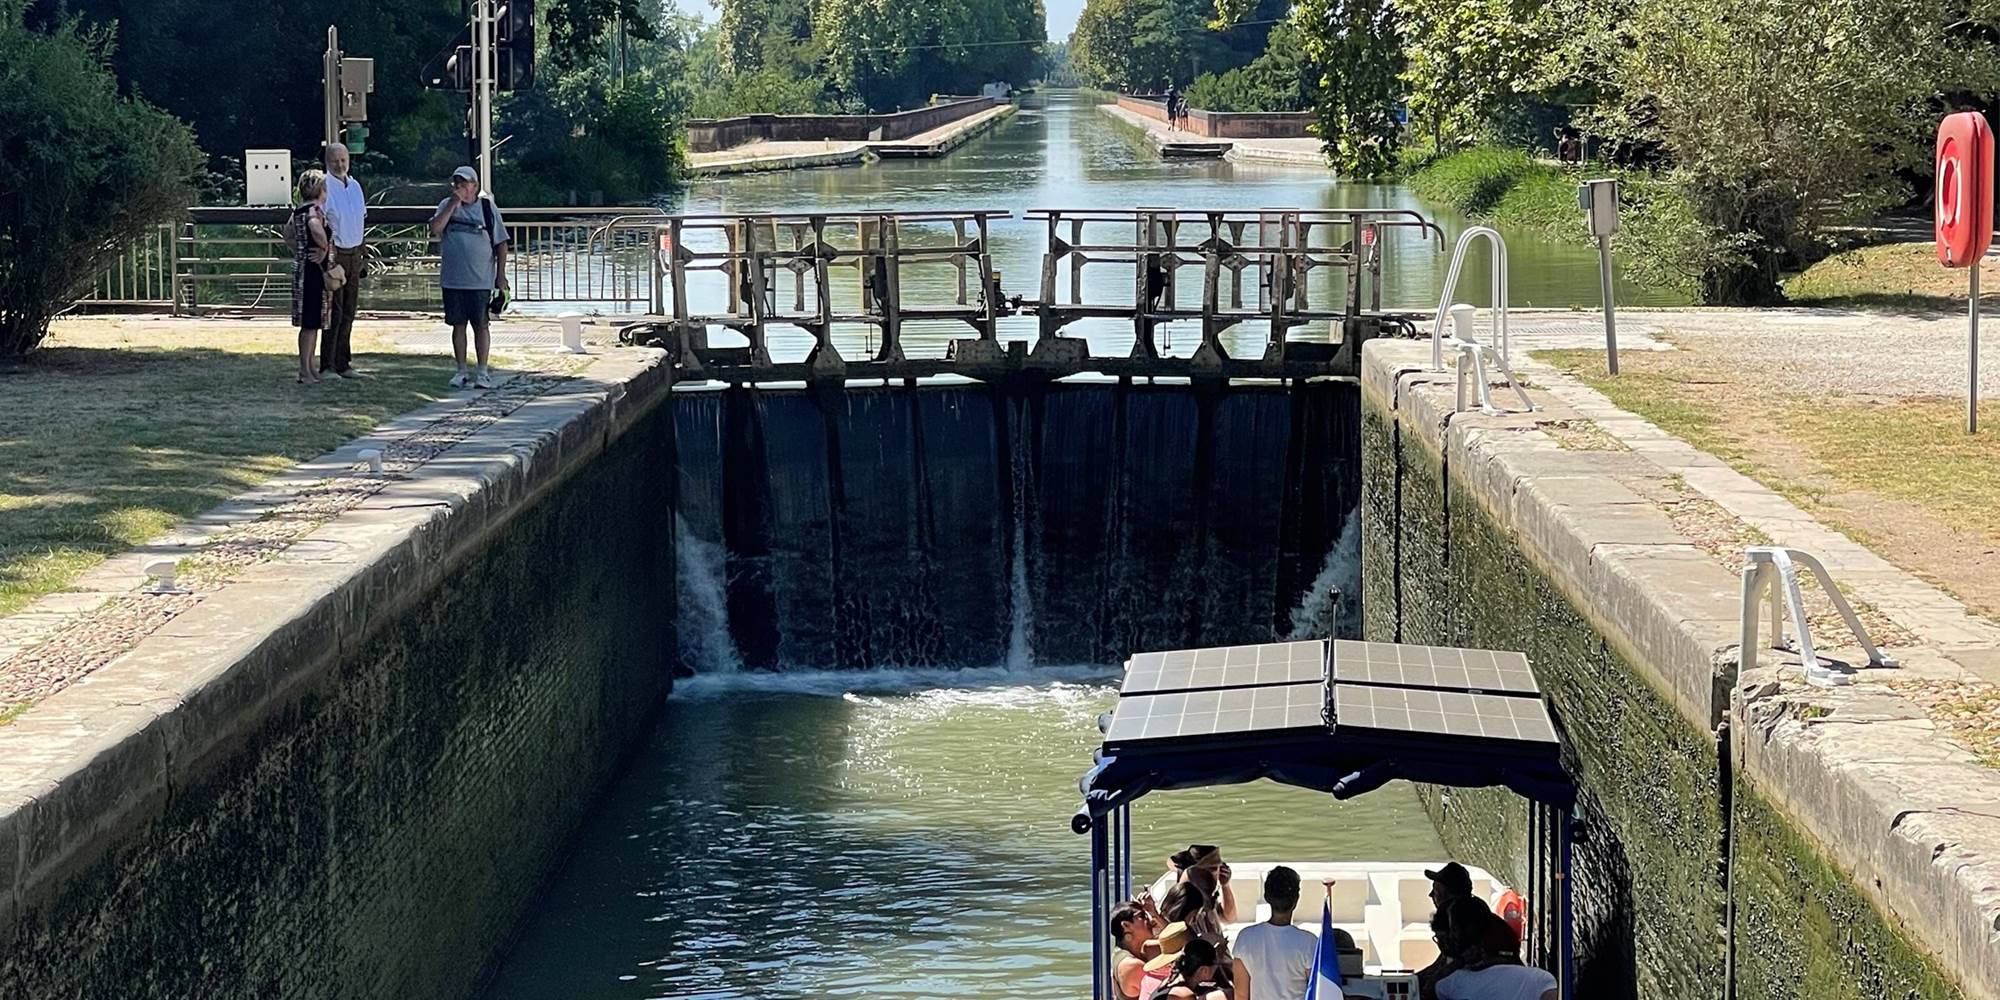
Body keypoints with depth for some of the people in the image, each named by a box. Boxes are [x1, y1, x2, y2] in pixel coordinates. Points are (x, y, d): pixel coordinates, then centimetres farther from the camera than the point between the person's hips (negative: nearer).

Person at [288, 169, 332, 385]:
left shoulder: (298, 210, 12)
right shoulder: (315, 210, -15)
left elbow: (288, 233, 25)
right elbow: (315, 228, -36)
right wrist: (326, 248, -22)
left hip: (301, 265, 9)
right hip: (314, 269, -9)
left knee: (310, 322, 16)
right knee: (311, 323, -5)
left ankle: (308, 368, 22)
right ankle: (305, 372, -3)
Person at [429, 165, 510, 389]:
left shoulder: (487, 208, 3)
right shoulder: (446, 206, 8)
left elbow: (501, 243, 4)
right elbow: (435, 229, -10)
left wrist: (501, 274, 0)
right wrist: (453, 204, -12)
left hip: (480, 280, -2)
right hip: (452, 279, 2)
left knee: (480, 325, 1)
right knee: (458, 324, 6)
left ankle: (483, 372, 7)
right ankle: (461, 371, 13)